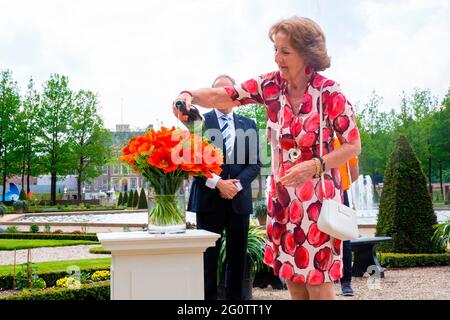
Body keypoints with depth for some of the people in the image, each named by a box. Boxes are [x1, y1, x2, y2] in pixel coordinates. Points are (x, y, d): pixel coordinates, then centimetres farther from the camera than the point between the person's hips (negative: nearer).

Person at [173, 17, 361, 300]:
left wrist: (314, 166, -21)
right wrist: (189, 95, -19)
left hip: (318, 196, -4)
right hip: (282, 197, 5)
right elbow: (222, 96, 0)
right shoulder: (271, 85, -1)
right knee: (292, 280, 13)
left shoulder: (329, 92, -13)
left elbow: (353, 146, -8)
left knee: (318, 284, 2)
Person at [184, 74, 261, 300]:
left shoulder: (248, 124, 11)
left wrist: (238, 183, -10)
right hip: (209, 198, -3)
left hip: (239, 198, 3)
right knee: (208, 257, 0)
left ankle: (235, 299, 18)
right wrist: (218, 183, -14)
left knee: (237, 256, 8)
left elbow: (255, 163, 6)